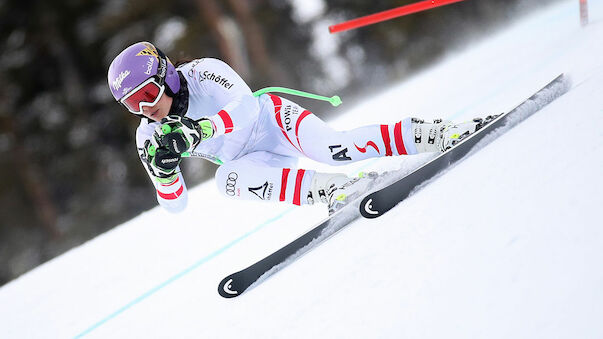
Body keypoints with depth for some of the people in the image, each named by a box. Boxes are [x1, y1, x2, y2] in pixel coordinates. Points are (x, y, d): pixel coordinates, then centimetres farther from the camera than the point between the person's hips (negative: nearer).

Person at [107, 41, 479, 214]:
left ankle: (433, 134, -26)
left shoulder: (201, 73, -18)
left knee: (336, 149, -33)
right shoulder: (150, 138, -4)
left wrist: (197, 130, -44)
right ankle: (328, 189, -36)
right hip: (260, 161, 5)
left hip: (272, 118, -5)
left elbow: (244, 108, -32)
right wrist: (164, 169, -25)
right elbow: (176, 204, -4)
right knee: (228, 179, -31)